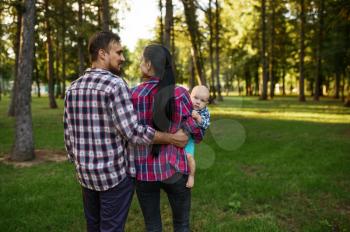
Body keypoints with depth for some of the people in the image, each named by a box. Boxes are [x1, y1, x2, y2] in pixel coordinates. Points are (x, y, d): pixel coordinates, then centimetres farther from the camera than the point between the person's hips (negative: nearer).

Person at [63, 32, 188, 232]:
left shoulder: (73, 88, 6)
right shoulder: (115, 84, -16)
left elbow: (69, 134, 9)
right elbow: (132, 131, -22)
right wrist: (171, 138, -12)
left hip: (86, 173, 7)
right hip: (115, 172, -7)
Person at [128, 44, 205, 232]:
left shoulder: (132, 95, -9)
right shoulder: (180, 94, -10)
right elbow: (196, 131, -3)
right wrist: (196, 137, 18)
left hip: (144, 170, 1)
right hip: (174, 169, 0)